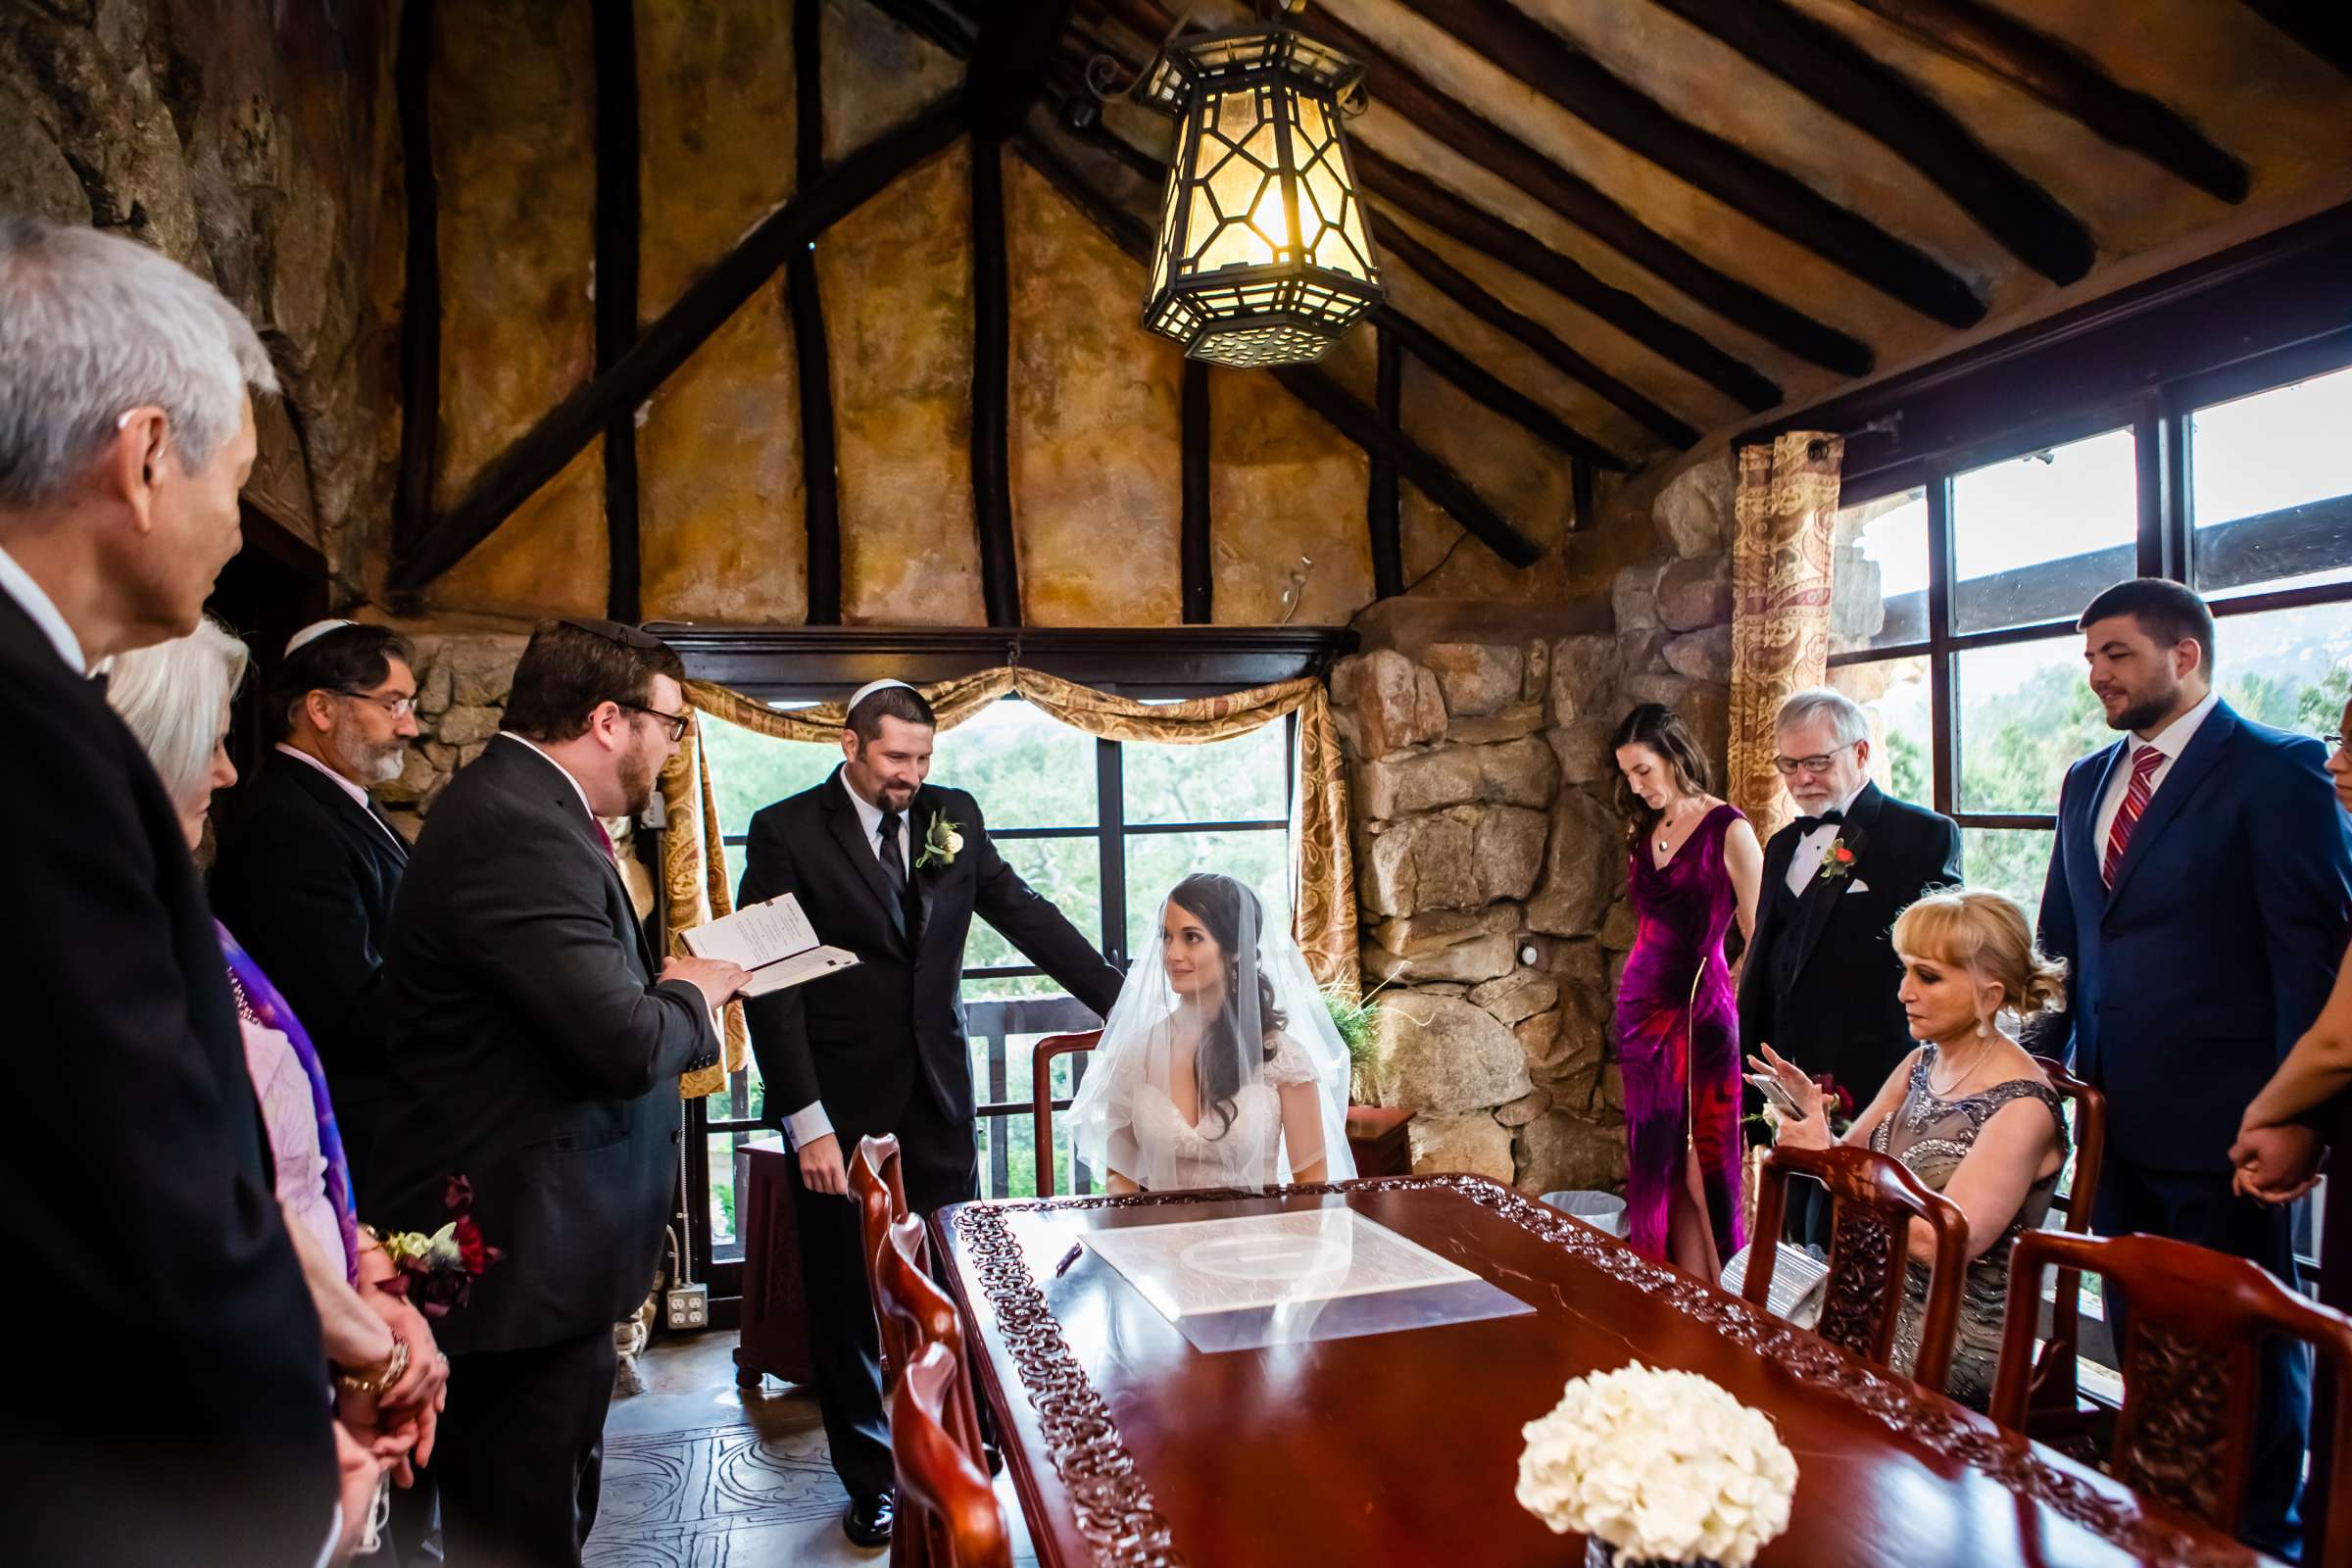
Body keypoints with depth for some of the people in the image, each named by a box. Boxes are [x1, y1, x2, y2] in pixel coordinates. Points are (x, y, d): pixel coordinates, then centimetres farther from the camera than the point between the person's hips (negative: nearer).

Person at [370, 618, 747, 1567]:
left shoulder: (517, 804, 10)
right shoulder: (520, 827, -24)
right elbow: (629, 1045, -27)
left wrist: (657, 987, 1)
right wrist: (692, 994, -8)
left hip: (527, 1240, 11)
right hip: (524, 1254, -11)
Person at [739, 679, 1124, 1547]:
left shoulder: (953, 817, 3)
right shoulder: (786, 832, -9)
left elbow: (1027, 916, 5)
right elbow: (769, 983, -11)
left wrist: (1125, 1003, -2)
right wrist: (806, 1121, -16)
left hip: (937, 1094, 3)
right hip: (840, 1103, -3)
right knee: (847, 1295, 12)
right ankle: (870, 1476, 31)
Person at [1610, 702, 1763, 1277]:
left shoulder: (1728, 831, -10)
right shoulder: (1643, 830, 10)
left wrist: (1754, 1028, -12)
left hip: (1700, 1013, -7)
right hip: (1642, 1008, 7)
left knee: (1703, 1171, -3)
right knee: (1658, 1166, 10)